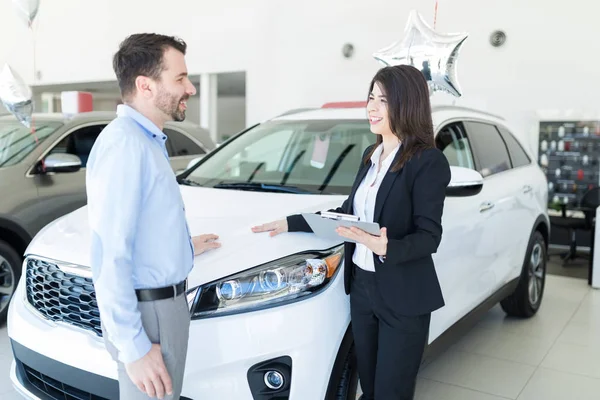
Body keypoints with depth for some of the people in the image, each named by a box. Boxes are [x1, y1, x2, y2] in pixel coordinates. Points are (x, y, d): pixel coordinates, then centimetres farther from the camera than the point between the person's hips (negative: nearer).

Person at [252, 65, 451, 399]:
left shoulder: (429, 161, -16)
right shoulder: (371, 155, 7)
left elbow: (429, 237, -18)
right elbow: (349, 212, 14)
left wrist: (386, 248, -36)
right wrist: (291, 223, 10)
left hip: (403, 297, -7)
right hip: (361, 286, 7)